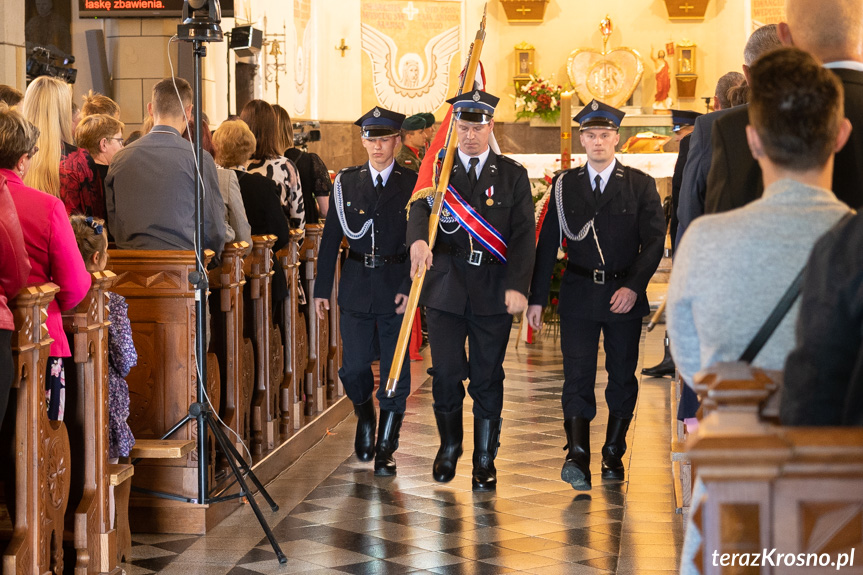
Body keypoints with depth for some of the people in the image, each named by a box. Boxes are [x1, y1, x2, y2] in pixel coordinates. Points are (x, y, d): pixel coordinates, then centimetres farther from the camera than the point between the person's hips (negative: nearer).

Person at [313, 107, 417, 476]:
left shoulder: (412, 184, 0)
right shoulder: (346, 182, 6)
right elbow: (332, 237, 6)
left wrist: (410, 288, -13)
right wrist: (322, 288, 2)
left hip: (396, 287, -1)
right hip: (356, 286, 2)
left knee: (395, 372, 1)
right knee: (354, 367, 1)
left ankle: (385, 449, 12)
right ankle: (364, 418, 32)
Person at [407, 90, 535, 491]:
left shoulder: (513, 175, 7)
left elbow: (524, 233, 1)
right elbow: (420, 210, -9)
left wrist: (517, 285, -11)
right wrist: (418, 239, -33)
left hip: (494, 290, 0)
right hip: (446, 288, 0)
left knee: (488, 379, 3)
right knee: (446, 374, 1)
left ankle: (485, 462, 15)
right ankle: (449, 446, 26)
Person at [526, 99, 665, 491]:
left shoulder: (640, 185, 4)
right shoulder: (565, 185, 6)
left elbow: (654, 241, -1)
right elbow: (547, 243, 7)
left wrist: (634, 286, -13)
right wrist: (537, 298, 3)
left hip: (624, 296, 0)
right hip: (579, 294, 0)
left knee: (623, 376, 6)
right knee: (577, 375, -8)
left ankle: (613, 454, 17)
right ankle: (577, 456, -14)